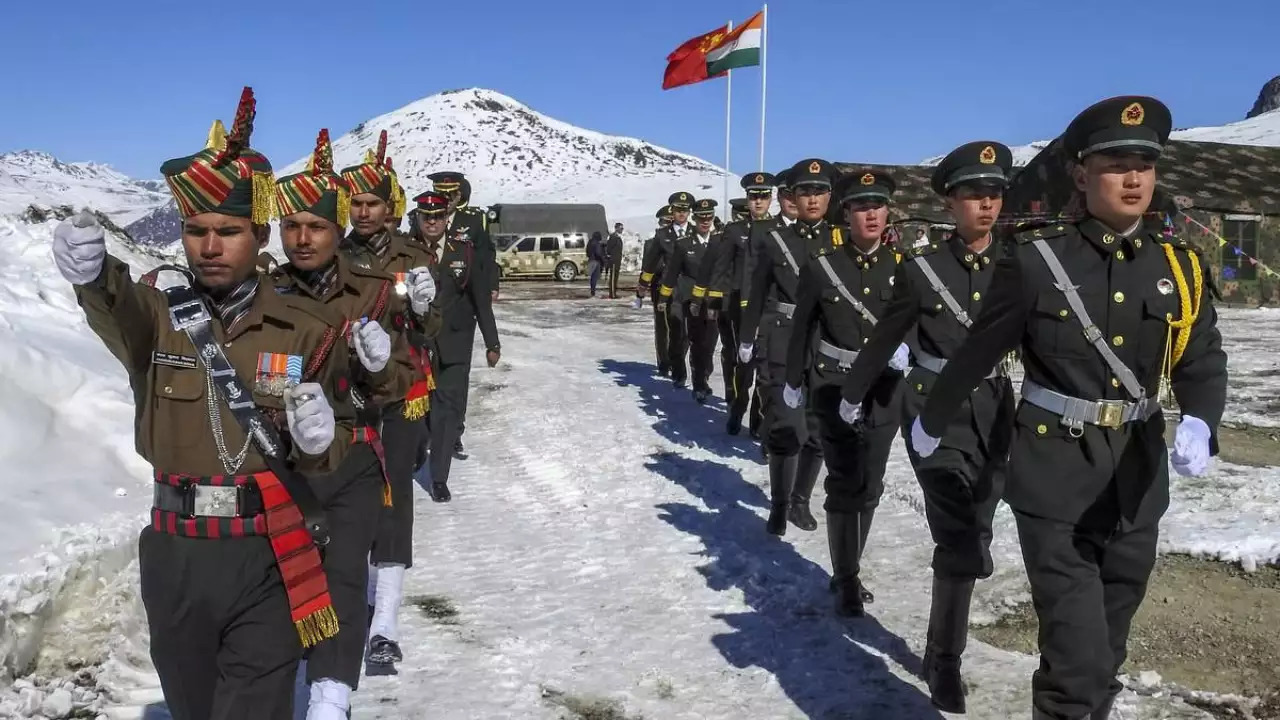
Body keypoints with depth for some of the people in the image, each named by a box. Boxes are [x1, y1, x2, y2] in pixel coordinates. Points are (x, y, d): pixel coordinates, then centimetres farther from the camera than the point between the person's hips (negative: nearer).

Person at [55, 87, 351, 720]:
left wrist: (319, 439, -20)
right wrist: (93, 276, -52)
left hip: (270, 558, -2)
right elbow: (122, 317, -30)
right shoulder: (157, 308, -4)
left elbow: (335, 450, 3)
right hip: (175, 555, 2)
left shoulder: (308, 328, -3)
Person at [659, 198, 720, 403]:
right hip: (692, 301, -2)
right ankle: (700, 385, 6)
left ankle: (702, 380, 22)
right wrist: (663, 298, 5)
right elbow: (671, 272, 4)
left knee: (708, 344, 6)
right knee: (697, 344, -2)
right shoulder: (683, 244, -1)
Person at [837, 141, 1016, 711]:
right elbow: (885, 339, 5)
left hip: (993, 411, 4)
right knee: (962, 540, -12)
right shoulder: (921, 267, -6)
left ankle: (941, 648, 29)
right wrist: (854, 394, 14)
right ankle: (945, 659, 6)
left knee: (969, 535, 11)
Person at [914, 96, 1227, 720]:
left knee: (1107, 647, 18)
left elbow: (1203, 362, 4)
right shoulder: (1035, 259, -9)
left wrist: (1198, 424, -18)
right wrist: (932, 422, 12)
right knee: (1079, 659, -8)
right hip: (1055, 480, -4)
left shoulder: (1180, 265, 2)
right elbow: (978, 353, 0)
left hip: (1138, 481, 5)